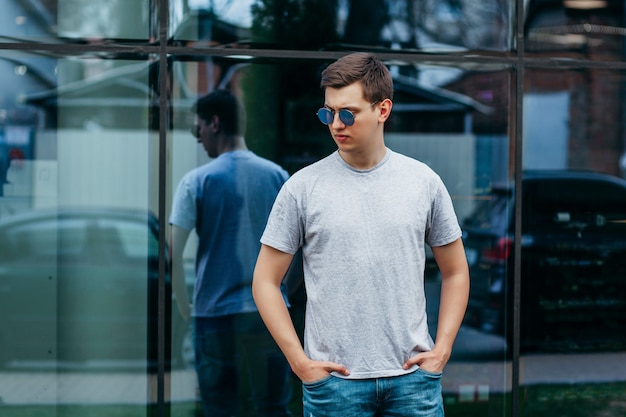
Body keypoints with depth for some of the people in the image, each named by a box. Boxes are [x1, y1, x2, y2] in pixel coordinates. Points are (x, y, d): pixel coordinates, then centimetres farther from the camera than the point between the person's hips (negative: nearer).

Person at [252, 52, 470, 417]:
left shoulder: (424, 182, 3)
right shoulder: (303, 187, -2)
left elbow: (455, 271, 11)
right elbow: (266, 281, 1)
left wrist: (442, 349, 2)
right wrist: (299, 361, -5)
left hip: (412, 377, 1)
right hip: (334, 379, -1)